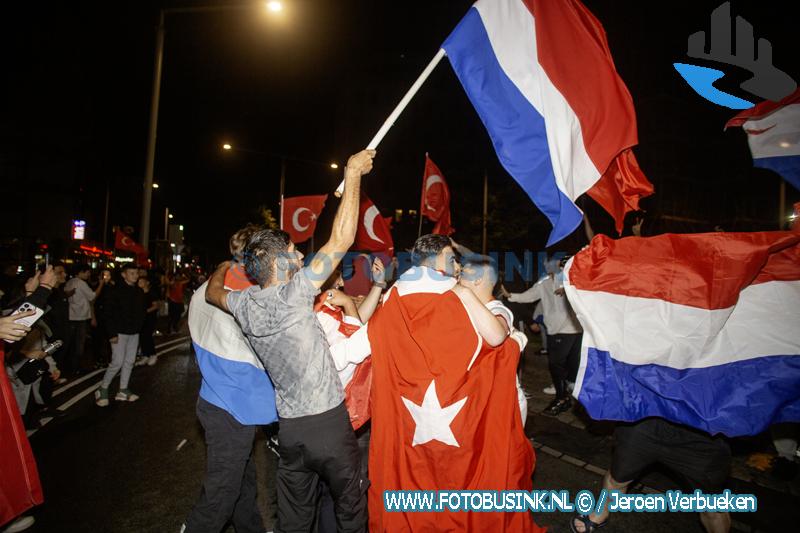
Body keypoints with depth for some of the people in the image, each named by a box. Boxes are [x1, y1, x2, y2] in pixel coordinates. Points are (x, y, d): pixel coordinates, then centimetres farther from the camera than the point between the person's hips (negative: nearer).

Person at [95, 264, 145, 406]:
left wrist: (139, 327, 5)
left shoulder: (139, 291, 7)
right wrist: (112, 333, -16)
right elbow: (109, 313, -13)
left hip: (134, 332, 6)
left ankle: (123, 391, 20)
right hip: (120, 332, -6)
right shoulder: (116, 290, -10)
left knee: (129, 362, 10)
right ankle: (102, 390, 12)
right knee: (117, 362, -6)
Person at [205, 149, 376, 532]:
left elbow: (212, 292, 23)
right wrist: (353, 173, -12)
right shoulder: (292, 296, -18)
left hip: (289, 429, 6)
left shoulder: (245, 306, -1)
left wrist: (222, 269, 44)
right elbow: (341, 239, -20)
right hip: (329, 422, -6)